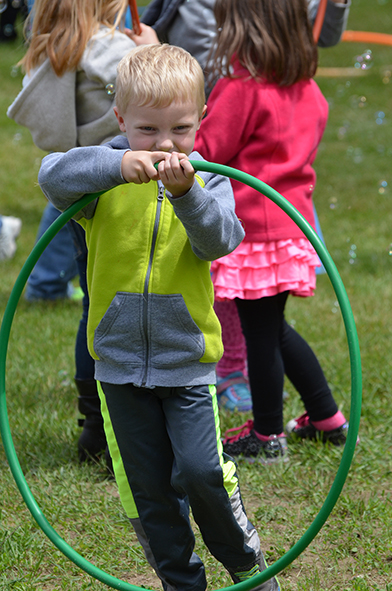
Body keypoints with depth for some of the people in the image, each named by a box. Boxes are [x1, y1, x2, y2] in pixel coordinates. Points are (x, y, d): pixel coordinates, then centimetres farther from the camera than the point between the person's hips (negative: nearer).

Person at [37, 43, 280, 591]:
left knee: (201, 470, -12)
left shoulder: (208, 180, -3)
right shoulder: (106, 178, -6)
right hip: (121, 361, 1)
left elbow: (221, 240, -21)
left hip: (187, 359, -1)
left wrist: (186, 193, -39)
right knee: (147, 488, 10)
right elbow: (53, 175, -26)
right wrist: (118, 164, -43)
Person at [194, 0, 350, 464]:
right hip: (293, 220, 8)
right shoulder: (307, 90, 8)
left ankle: (266, 437, 14)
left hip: (253, 226, -8)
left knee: (260, 333, 3)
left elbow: (205, 151, -12)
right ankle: (328, 418, 27)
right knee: (273, 327, 21)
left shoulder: (240, 87, -16)